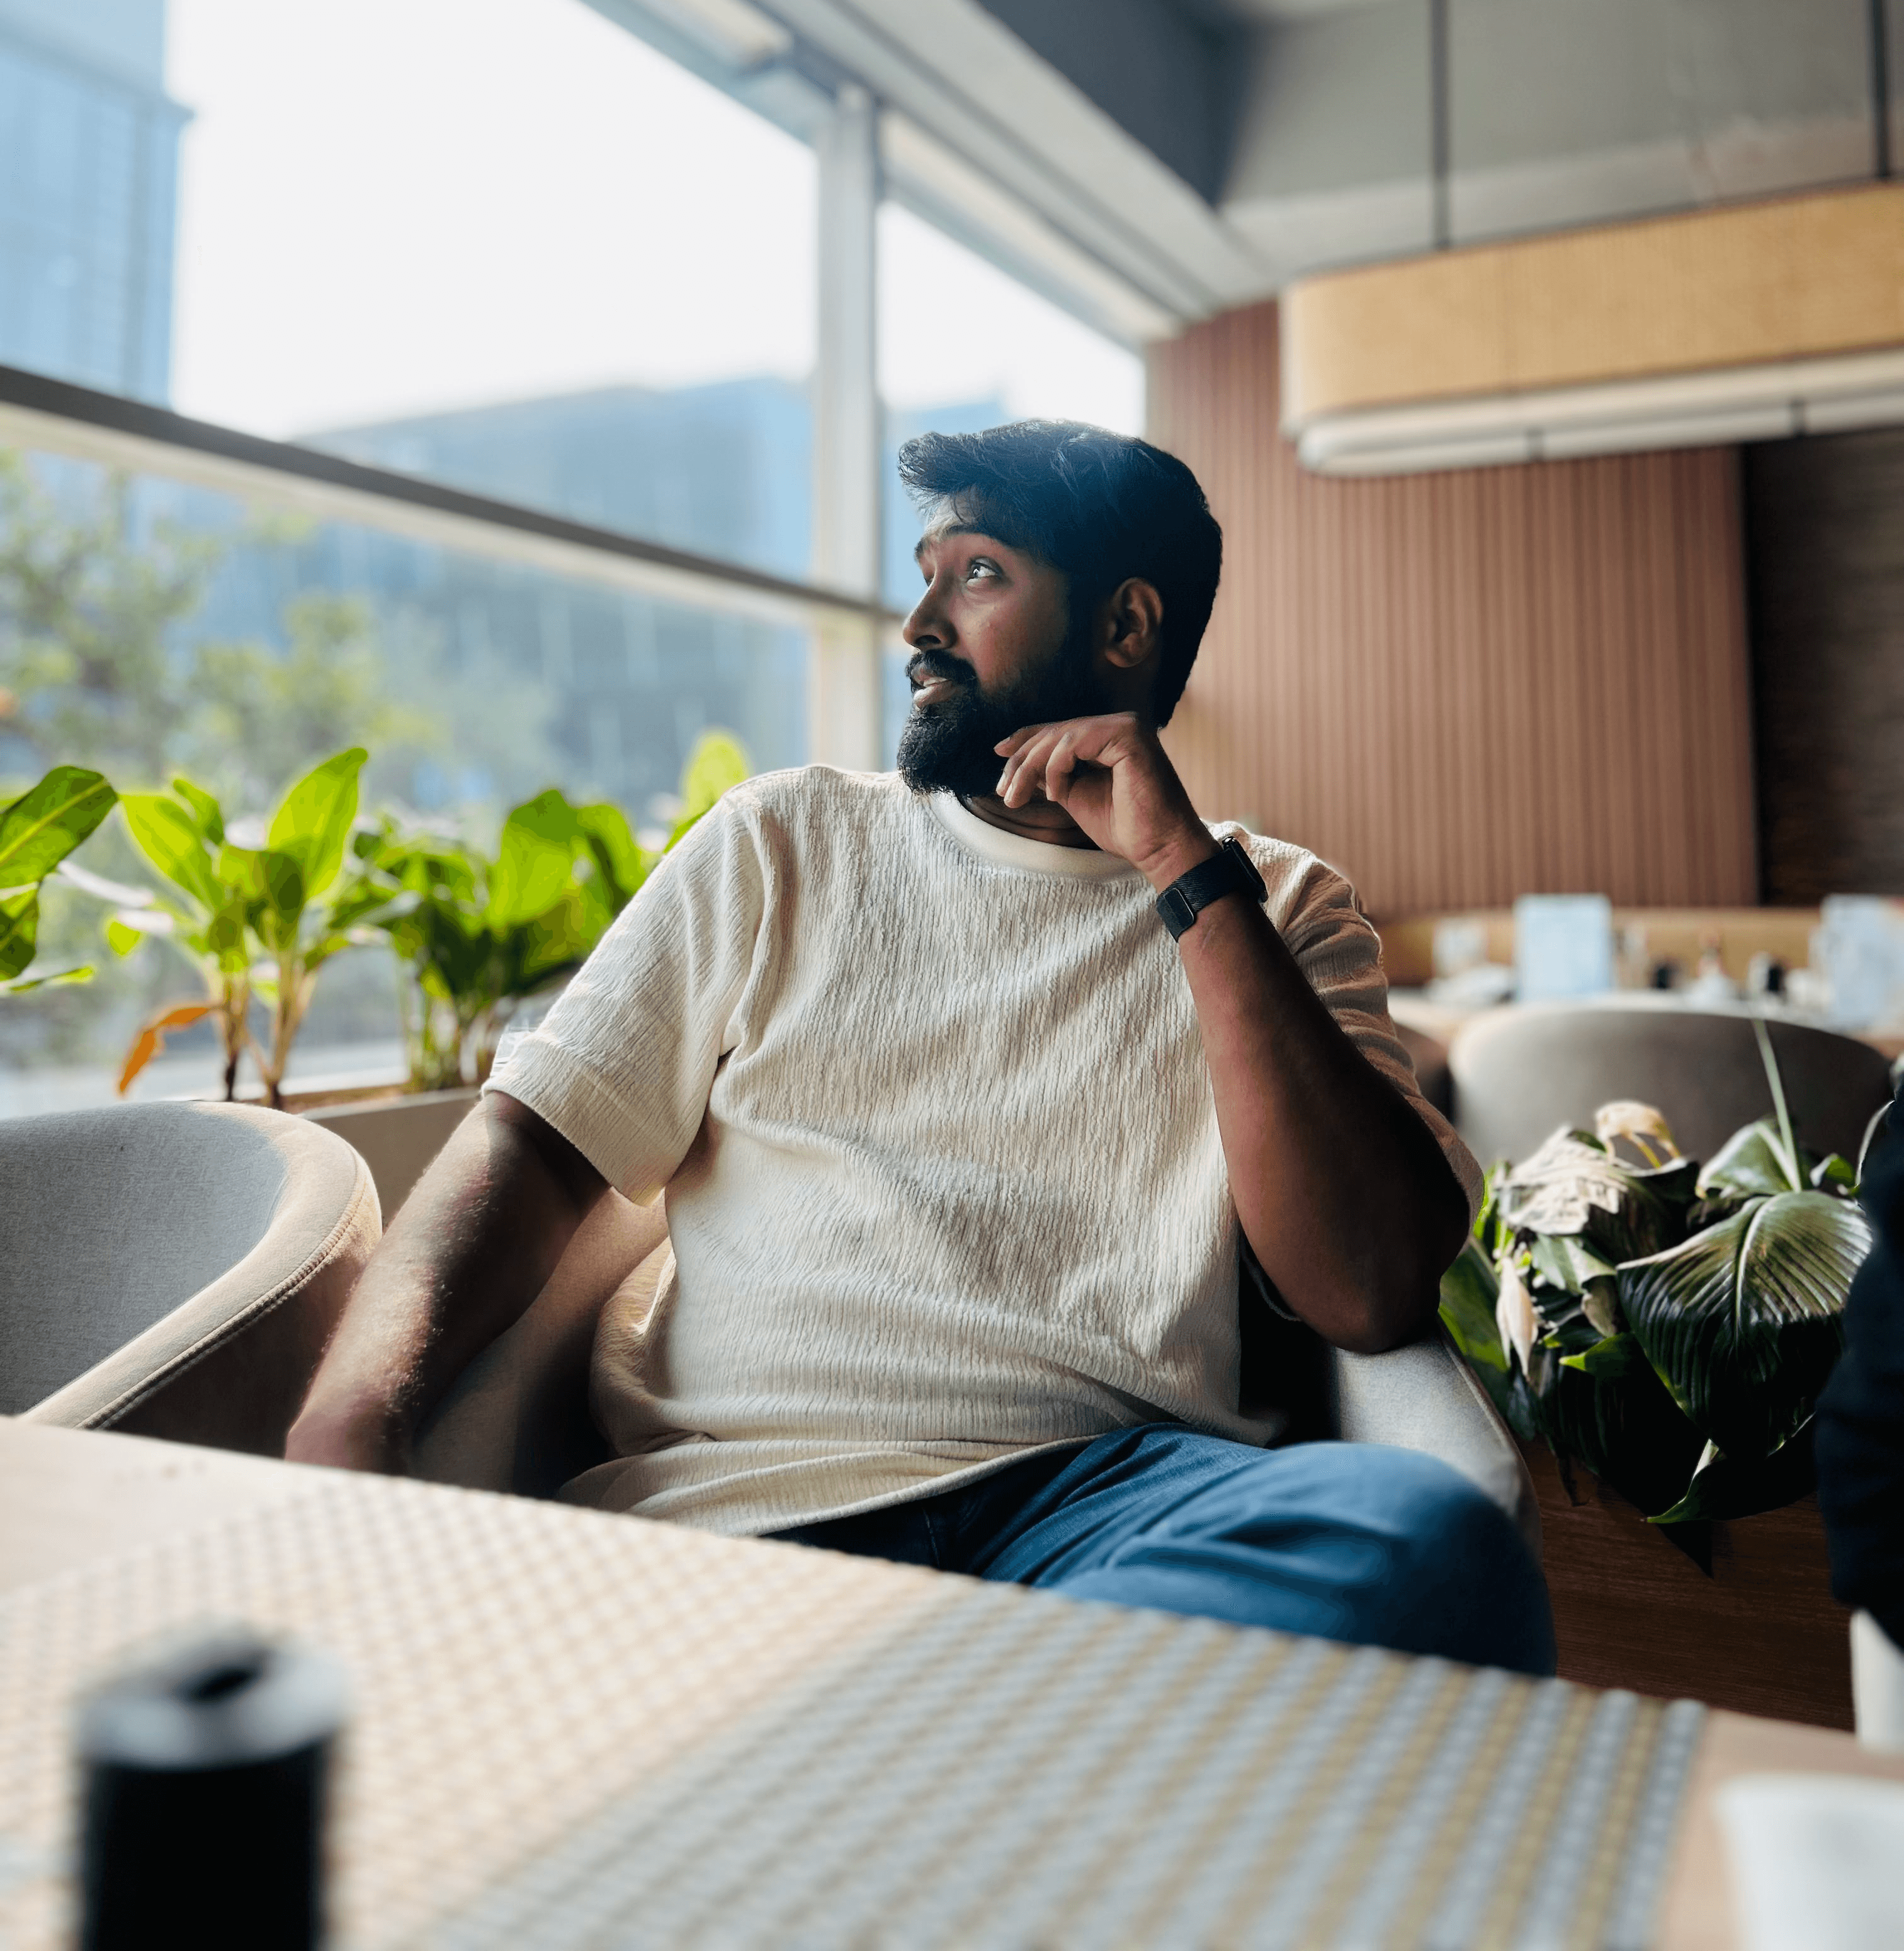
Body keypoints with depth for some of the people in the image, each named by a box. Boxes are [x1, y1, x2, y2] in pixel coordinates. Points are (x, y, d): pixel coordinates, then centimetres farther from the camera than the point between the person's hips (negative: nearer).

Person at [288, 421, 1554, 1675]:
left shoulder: (1278, 909, 12)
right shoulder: (782, 843, 16)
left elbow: (1375, 1297, -2)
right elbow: (538, 1139, 7)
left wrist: (1189, 869, -4)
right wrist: (348, 1428, -13)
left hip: (1105, 1488, 2)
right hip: (731, 1498, -1)